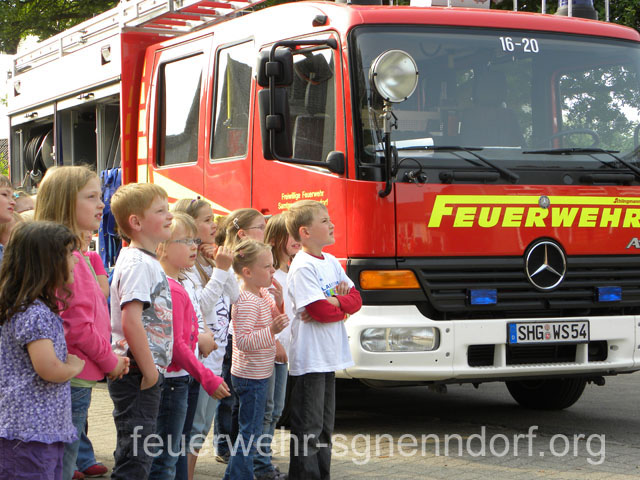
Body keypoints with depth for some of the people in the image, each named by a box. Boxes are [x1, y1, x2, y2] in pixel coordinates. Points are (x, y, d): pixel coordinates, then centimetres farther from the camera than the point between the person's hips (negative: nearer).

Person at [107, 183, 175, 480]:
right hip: (137, 376, -10)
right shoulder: (138, 263, -15)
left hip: (146, 374, 10)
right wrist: (149, 371, -19)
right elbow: (130, 321, -24)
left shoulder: (147, 261, 16)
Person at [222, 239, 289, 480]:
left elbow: (273, 320, 19)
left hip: (257, 375, 10)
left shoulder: (263, 294, 8)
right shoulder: (246, 302, -21)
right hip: (251, 376, -10)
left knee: (248, 430, 17)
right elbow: (243, 341, -27)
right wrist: (272, 330, -36)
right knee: (250, 432, -4)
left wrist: (278, 304, 0)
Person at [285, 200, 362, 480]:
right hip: (309, 360, -9)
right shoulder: (303, 266, -15)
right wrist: (343, 305, -3)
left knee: (324, 426, 15)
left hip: (329, 358, 9)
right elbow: (321, 311, -21)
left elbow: (356, 299, 8)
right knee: (308, 430, -4)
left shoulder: (331, 262, 11)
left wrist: (335, 302, -12)